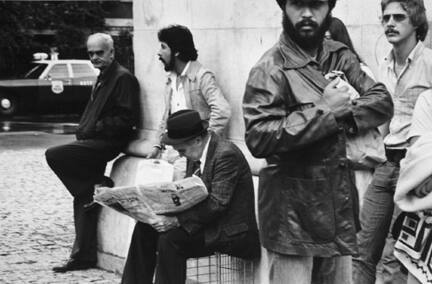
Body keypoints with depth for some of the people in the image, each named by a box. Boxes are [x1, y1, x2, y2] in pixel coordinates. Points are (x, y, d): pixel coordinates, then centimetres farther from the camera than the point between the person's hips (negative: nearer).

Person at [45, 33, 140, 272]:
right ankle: (83, 256, 13)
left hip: (107, 143, -9)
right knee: (84, 200, 8)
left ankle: (96, 188, -8)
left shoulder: (123, 78, -10)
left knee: (53, 155, -21)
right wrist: (84, 129, 9)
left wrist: (95, 128, -16)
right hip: (95, 143, 9)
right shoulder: (103, 78, 20)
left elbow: (127, 118, -17)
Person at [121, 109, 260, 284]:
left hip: (231, 232, -9)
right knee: (144, 228, -2)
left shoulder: (226, 155, -19)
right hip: (203, 222, 9)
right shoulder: (195, 155, 8)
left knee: (170, 239, -26)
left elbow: (217, 204, -25)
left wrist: (177, 220, -28)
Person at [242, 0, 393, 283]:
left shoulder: (340, 56, 8)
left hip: (338, 201, 7)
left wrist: (343, 113, -14)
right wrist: (324, 111, -21)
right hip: (293, 208, -6)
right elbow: (258, 138, -23)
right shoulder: (271, 69, -13)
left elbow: (383, 102, 4)